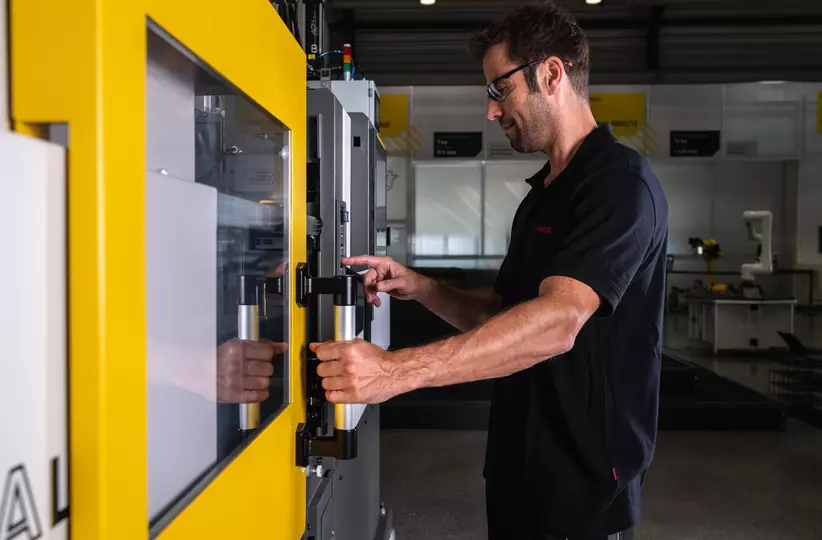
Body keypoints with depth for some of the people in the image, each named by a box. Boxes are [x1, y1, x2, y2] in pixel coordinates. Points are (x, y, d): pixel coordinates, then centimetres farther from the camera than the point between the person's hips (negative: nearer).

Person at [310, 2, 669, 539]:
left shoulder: (622, 181, -18)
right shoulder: (542, 196, 12)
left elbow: (556, 323, -31)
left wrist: (395, 370, -37)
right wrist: (420, 288, -3)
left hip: (584, 488, -8)